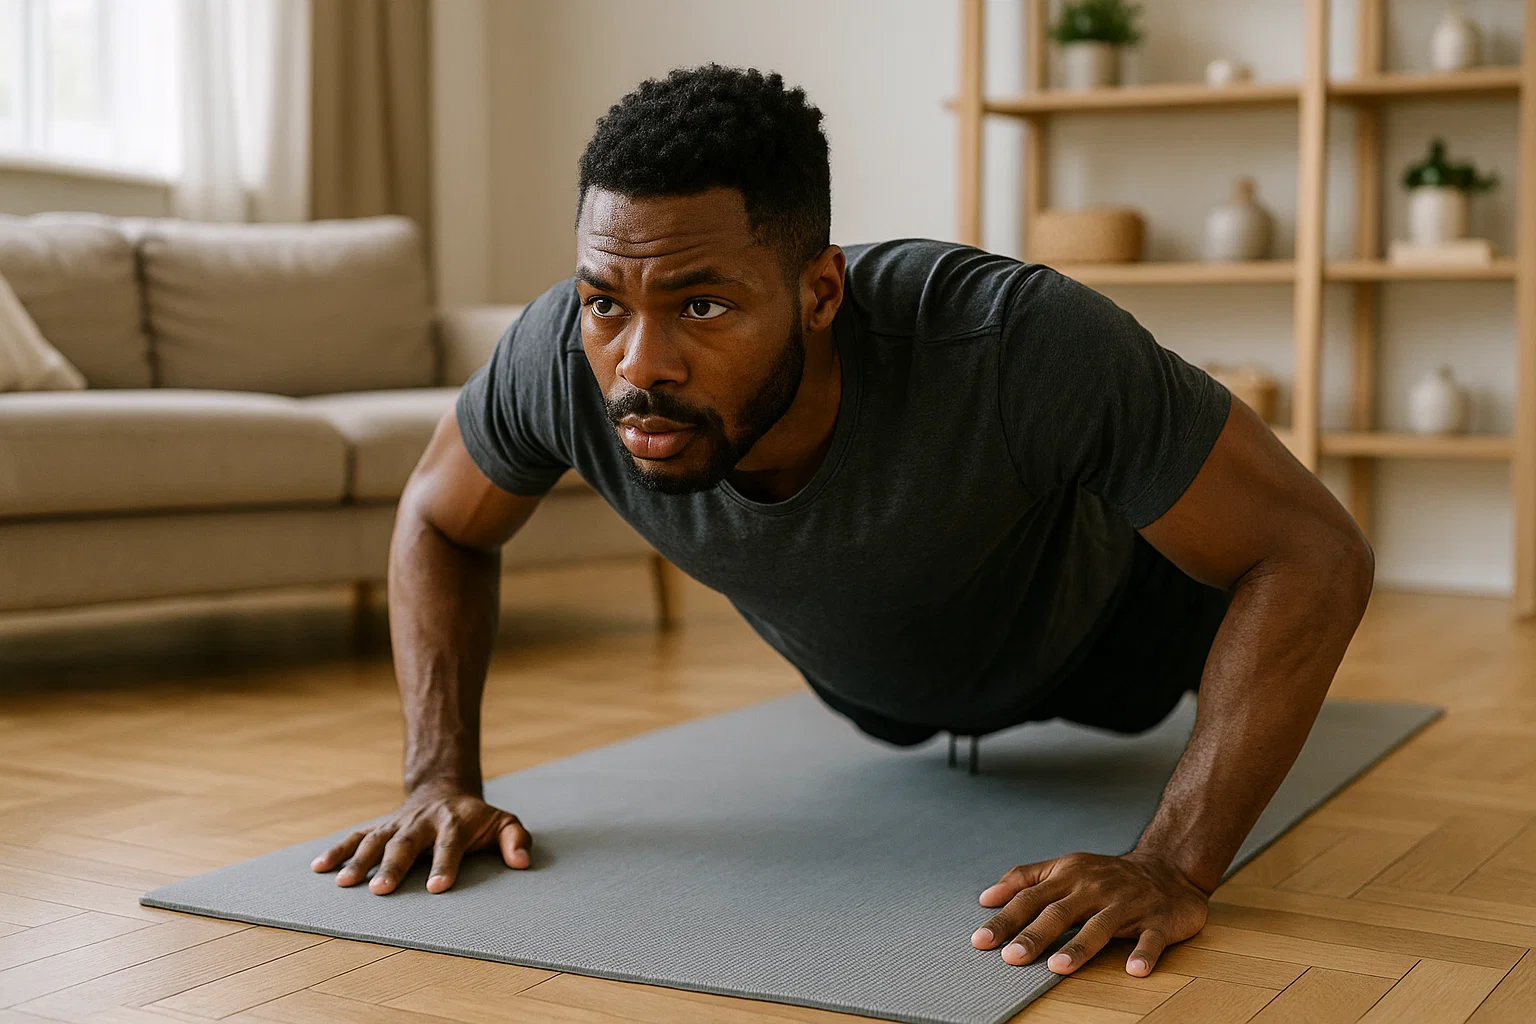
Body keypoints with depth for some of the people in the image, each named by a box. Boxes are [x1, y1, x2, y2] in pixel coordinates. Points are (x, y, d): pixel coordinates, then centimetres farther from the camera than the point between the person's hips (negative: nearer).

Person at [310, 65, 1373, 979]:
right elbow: (440, 522, -15)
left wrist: (1174, 868, -48)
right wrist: (441, 780, -24)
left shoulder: (1018, 345, -49)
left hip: (1081, 633, -3)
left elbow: (1316, 549, -41)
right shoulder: (561, 357, -37)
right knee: (899, 720, 39)